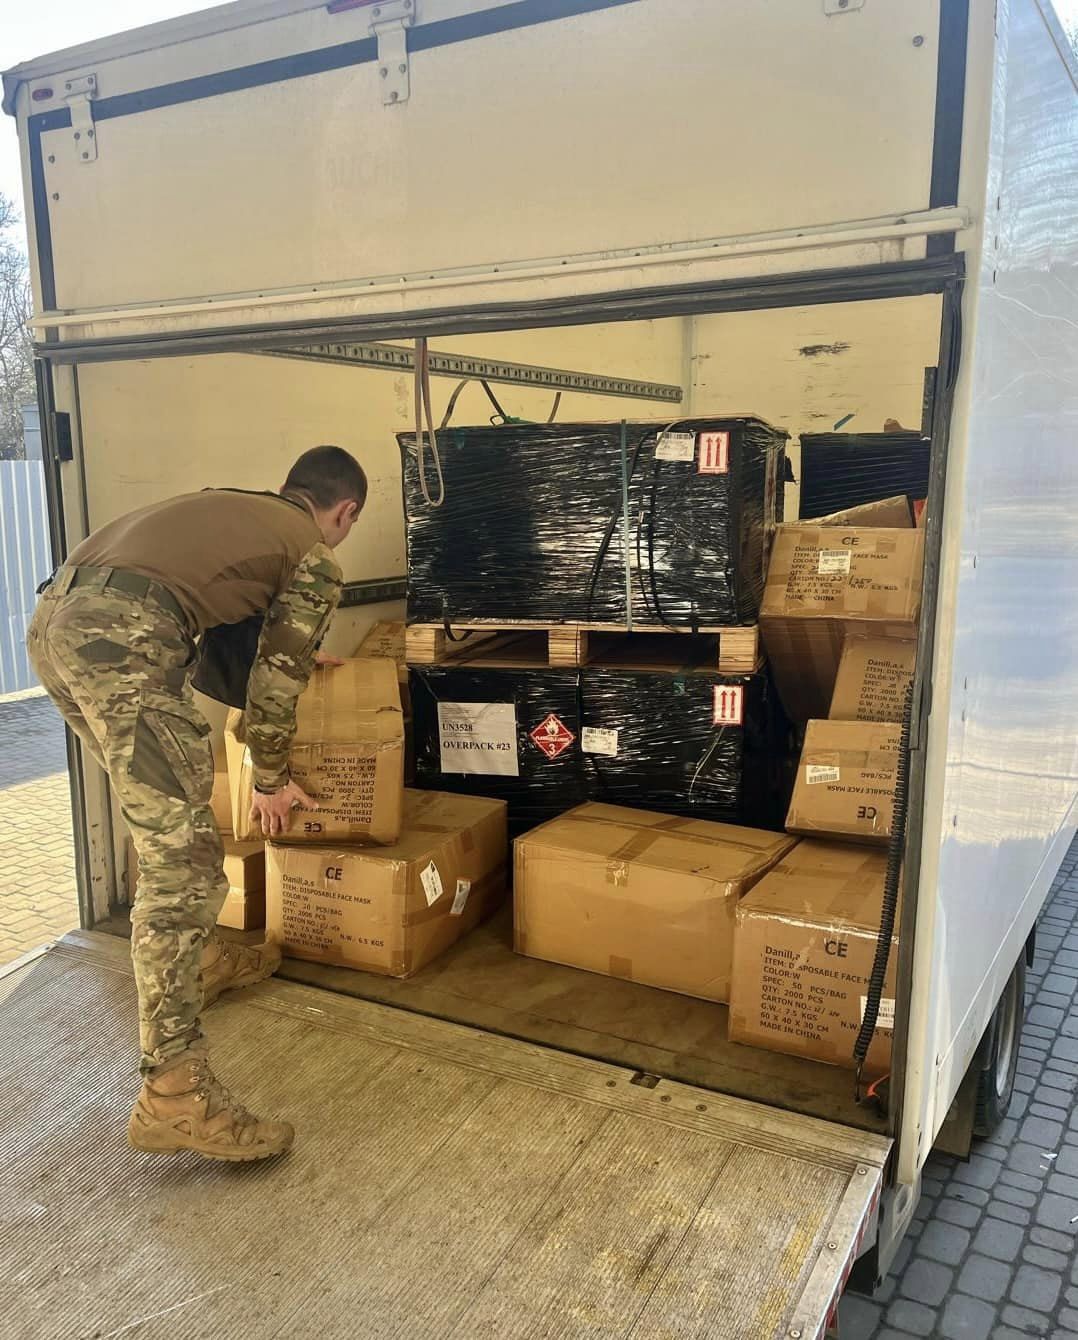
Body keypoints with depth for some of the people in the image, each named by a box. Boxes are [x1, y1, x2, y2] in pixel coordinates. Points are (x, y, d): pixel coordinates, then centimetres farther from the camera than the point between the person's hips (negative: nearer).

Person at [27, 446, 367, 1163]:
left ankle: (198, 959, 38)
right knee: (182, 855, -8)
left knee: (169, 812, 24)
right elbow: (275, 687, 12)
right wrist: (271, 782, 27)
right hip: (123, 637, -9)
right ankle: (174, 1092, -9)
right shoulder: (317, 558, 12)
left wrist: (293, 651, 56)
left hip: (55, 617, 9)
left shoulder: (234, 507, 33)